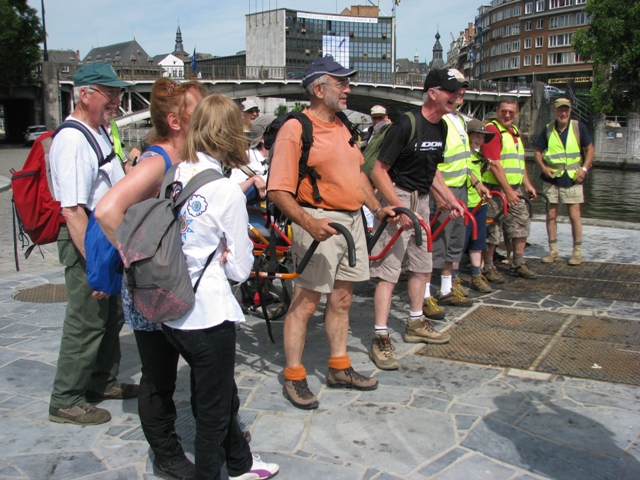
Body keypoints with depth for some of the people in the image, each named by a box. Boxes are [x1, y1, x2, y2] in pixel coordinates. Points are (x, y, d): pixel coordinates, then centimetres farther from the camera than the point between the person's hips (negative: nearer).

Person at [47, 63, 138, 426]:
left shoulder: (100, 132, 11)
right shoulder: (72, 141, -21)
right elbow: (73, 210, -27)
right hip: (87, 242, -10)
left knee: (112, 315, 20)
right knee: (86, 322, 0)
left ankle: (103, 381, 37)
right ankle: (67, 401, 16)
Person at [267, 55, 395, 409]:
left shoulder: (343, 127, 14)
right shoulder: (295, 129, -12)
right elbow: (278, 190, -18)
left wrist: (377, 208, 18)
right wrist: (309, 222, -29)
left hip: (352, 219, 8)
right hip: (320, 222, -8)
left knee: (342, 299, 15)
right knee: (305, 302, -2)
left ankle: (339, 368, 28)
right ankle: (293, 378, 11)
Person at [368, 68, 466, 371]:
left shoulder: (441, 127, 8)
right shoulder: (406, 124, -19)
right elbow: (379, 171, -20)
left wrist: (449, 198, 14)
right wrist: (401, 208, -26)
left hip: (422, 200, 9)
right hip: (396, 199, -9)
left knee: (423, 266, 17)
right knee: (388, 270, -9)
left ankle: (416, 324, 33)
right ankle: (380, 338, -3)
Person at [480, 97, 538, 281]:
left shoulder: (515, 132, 18)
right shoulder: (492, 130, -12)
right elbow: (494, 164, -19)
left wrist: (527, 185, 19)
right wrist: (508, 190, -20)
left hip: (516, 189, 9)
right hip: (496, 189, -9)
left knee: (522, 224, 12)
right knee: (492, 230, -2)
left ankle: (518, 264, 24)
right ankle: (488, 268, 10)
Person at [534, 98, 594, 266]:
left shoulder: (578, 127, -2)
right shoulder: (548, 130, 2)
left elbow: (589, 149, 4)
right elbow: (537, 151, 8)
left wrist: (584, 168, -8)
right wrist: (543, 168, -8)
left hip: (572, 178, -2)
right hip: (551, 178, 2)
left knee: (574, 215, 0)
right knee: (551, 215, 5)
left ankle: (577, 252, 10)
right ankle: (553, 251, 15)